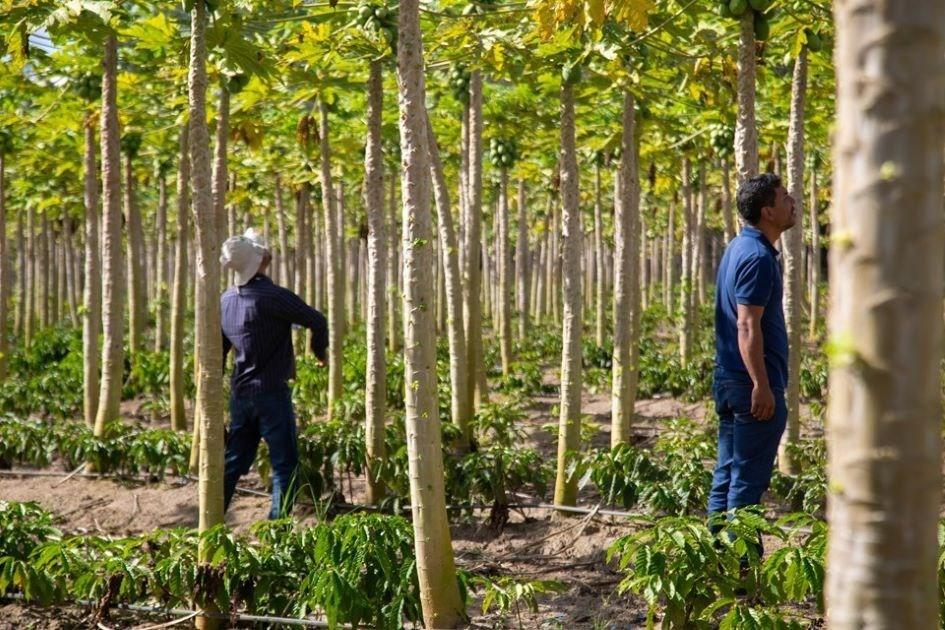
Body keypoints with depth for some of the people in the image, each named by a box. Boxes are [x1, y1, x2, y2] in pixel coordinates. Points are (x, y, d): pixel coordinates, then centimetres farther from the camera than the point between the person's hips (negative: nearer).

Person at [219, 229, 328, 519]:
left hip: (239, 393, 7)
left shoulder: (226, 300, 7)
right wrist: (320, 351, 9)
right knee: (285, 463, 0)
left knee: (234, 461, 16)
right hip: (271, 392, -7)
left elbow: (218, 349, 15)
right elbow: (317, 320, -11)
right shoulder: (272, 296, -17)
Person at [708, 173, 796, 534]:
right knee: (748, 479, -5)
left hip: (728, 381, 10)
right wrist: (762, 386, -25)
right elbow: (747, 326, -23)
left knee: (727, 475, 13)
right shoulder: (758, 257, -17)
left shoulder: (738, 248, 15)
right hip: (752, 383, -10)